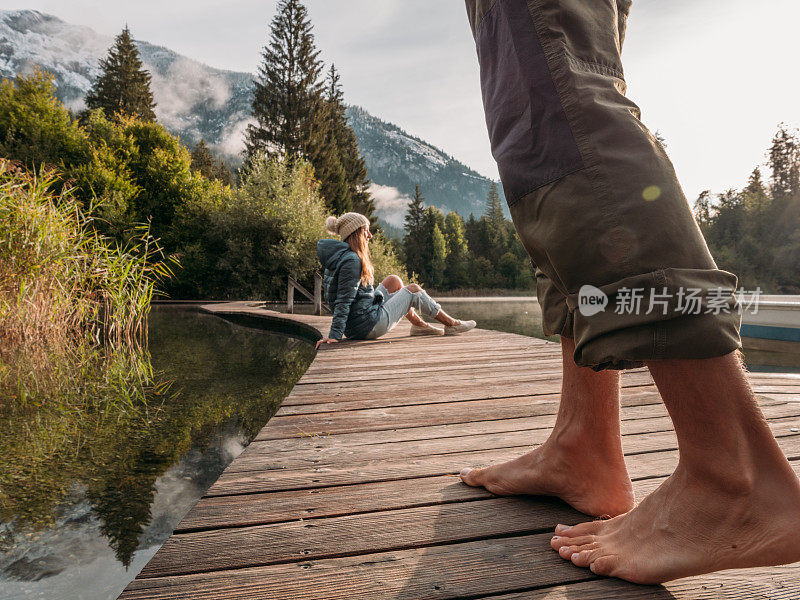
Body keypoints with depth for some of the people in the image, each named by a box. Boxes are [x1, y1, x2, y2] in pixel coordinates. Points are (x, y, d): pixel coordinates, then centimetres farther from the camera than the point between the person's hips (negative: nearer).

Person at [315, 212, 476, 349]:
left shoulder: (340, 256, 9)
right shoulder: (351, 261, -22)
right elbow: (343, 301, -26)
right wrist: (334, 336, -26)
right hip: (369, 327, -10)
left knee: (393, 281, 20)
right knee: (414, 290, 6)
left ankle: (419, 324, 28)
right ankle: (451, 324, 24)